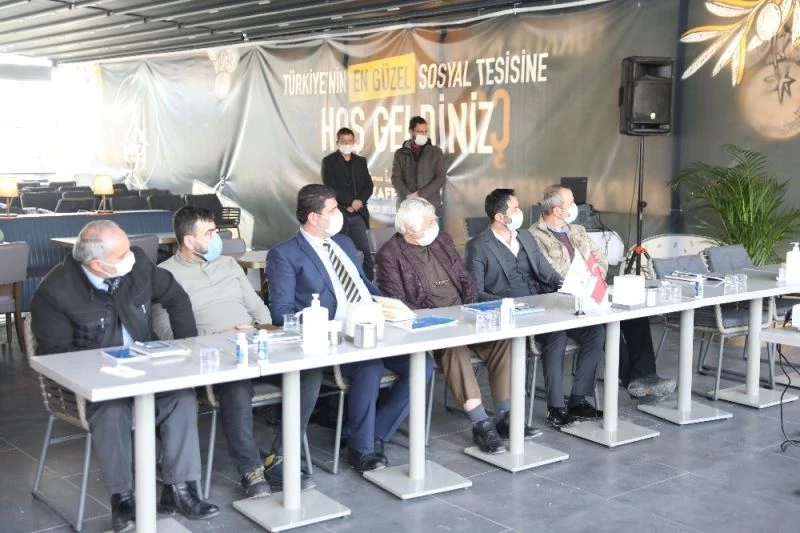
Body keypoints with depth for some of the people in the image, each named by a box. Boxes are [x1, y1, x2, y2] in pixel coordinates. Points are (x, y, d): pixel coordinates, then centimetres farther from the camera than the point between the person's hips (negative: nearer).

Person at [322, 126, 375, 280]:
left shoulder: (360, 161, 14)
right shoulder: (329, 161, -1)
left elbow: (369, 186, 8)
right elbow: (330, 188, -10)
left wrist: (359, 201, -10)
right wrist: (350, 203, -14)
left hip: (358, 215, 4)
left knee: (365, 253, 1)